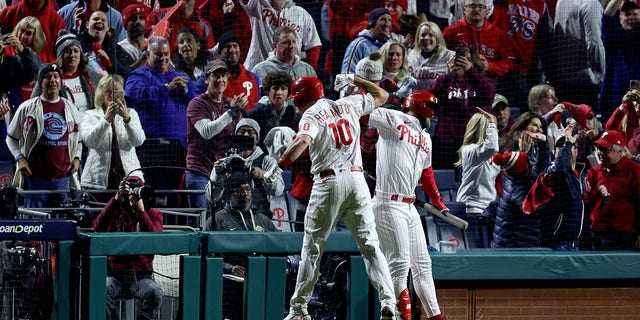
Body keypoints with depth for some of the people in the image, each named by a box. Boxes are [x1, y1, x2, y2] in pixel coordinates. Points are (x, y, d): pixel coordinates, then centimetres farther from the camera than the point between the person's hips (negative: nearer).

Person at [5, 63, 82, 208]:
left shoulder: (70, 109, 13)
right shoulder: (27, 108, 2)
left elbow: (78, 140, 24)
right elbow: (11, 137, 9)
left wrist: (76, 158, 7)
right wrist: (19, 158, -5)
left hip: (63, 176, 3)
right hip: (35, 175, -3)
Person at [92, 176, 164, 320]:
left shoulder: (153, 214, 8)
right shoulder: (116, 212, 6)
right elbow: (98, 228, -16)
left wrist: (141, 211, -22)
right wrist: (115, 199, -21)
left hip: (141, 275, 0)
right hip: (115, 274, 0)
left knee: (156, 293, -31)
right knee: (104, 290, -34)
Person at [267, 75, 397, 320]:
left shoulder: (311, 115, -1)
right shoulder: (348, 105, 14)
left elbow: (303, 140, -22)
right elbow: (381, 95, 29)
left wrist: (278, 166, -24)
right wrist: (353, 79, 35)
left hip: (329, 182, -4)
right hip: (356, 179, 4)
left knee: (312, 247, 5)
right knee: (370, 245, 2)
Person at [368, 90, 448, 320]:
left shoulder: (425, 138, 20)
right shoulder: (392, 119, -4)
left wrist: (438, 202, 30)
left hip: (410, 206, 9)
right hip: (389, 205, -9)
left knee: (422, 264, 12)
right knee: (400, 263, -11)